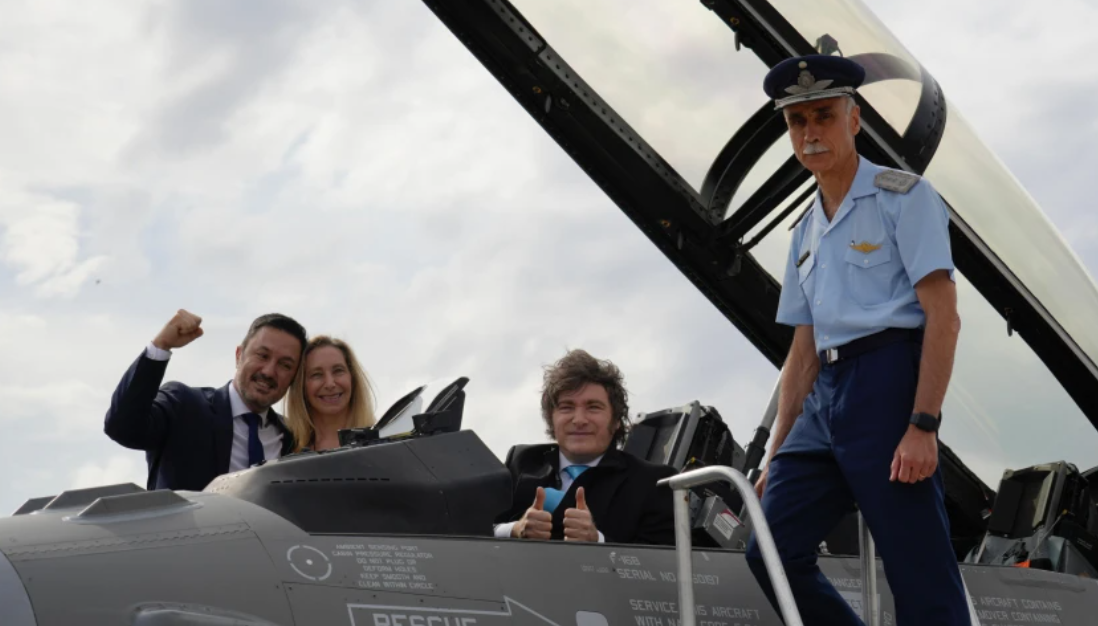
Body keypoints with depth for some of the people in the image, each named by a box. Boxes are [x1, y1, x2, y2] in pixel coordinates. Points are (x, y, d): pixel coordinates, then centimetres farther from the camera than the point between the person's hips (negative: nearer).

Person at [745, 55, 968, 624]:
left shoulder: (901, 197, 0)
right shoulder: (807, 231, 21)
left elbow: (943, 316, -9)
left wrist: (923, 425, -19)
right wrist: (777, 453, 16)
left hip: (886, 383, -8)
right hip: (825, 396, 8)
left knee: (921, 577, -8)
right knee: (771, 553, 4)